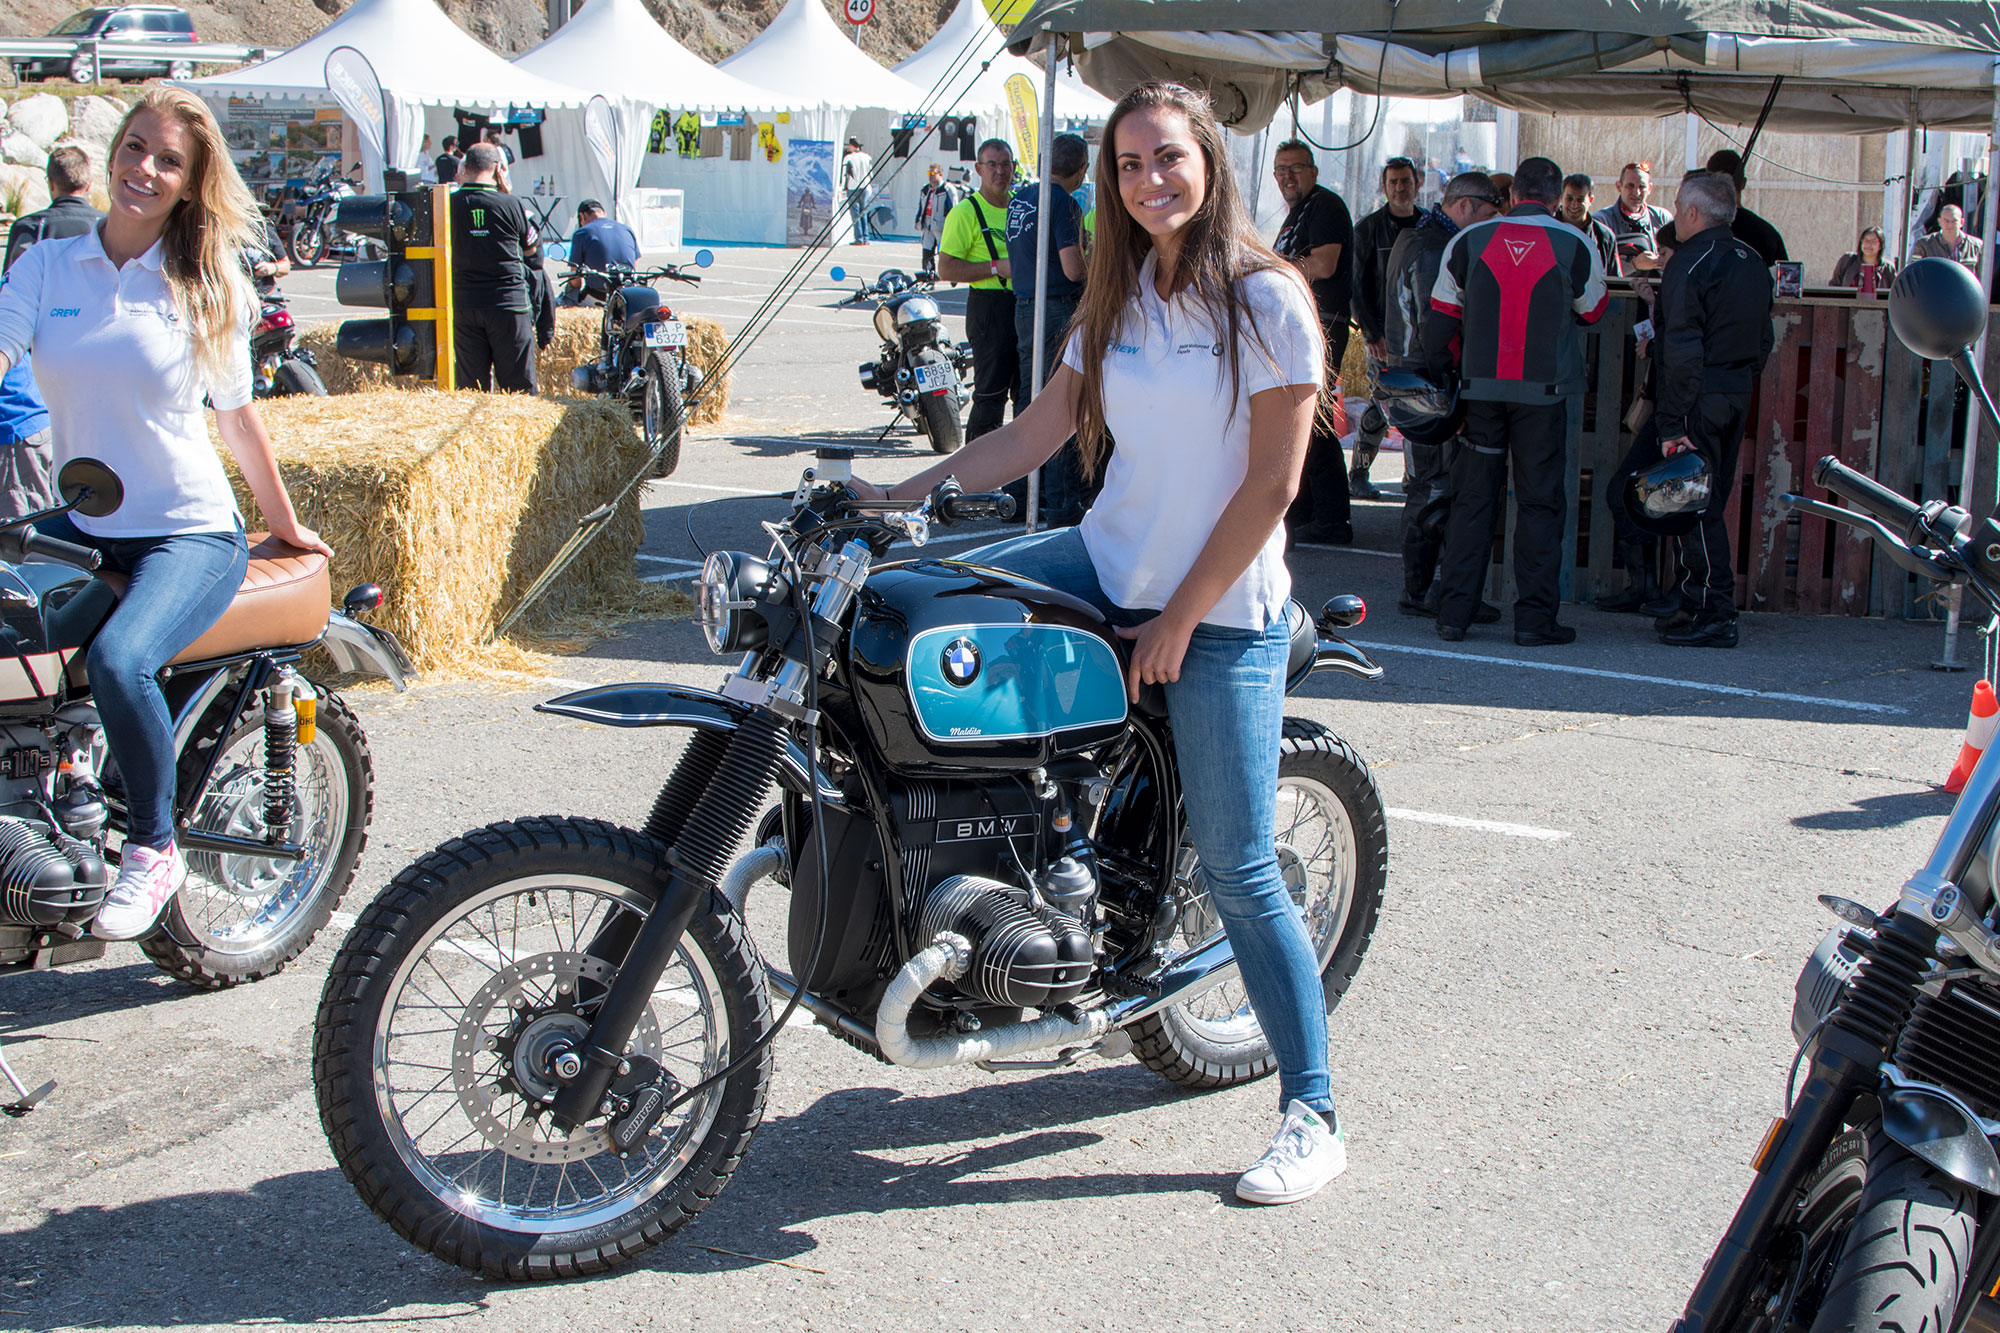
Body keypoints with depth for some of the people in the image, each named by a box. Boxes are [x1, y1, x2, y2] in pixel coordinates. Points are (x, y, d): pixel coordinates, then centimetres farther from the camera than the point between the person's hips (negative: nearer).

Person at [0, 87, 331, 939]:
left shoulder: (209, 287, 1)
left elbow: (237, 417, 10)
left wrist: (286, 524, 18)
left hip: (192, 533, -4)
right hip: (81, 527, 4)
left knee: (118, 659, -30)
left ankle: (153, 846, -8)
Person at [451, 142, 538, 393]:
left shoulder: (450, 204, -4)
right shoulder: (511, 205, -9)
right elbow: (530, 248, 6)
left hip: (464, 304, 3)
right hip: (509, 304, -3)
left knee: (471, 386, 8)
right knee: (519, 384, 3)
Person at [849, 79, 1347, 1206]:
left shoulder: (1267, 299, -11)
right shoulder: (1117, 303, 10)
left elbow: (1272, 483, -14)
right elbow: (1038, 434, 12)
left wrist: (1182, 618, -13)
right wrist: (905, 493, 4)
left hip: (1223, 610, -6)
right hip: (1111, 565, 7)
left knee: (1240, 873, -7)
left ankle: (1315, 1118, 4)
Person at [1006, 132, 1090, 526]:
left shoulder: (1020, 198, 12)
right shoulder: (1063, 203, -14)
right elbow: (1073, 269, -19)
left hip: (1023, 310, 8)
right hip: (1059, 310, -8)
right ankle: (1061, 504, -4)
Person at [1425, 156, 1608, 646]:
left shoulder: (1467, 242, 2)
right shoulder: (1576, 247, -3)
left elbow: (1440, 321, 7)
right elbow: (1592, 313, 14)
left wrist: (1445, 369, 23)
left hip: (1481, 387, 2)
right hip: (1546, 391, -2)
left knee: (1472, 497, 8)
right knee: (1540, 501, 4)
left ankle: (1454, 612, 7)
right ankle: (1534, 617, 3)